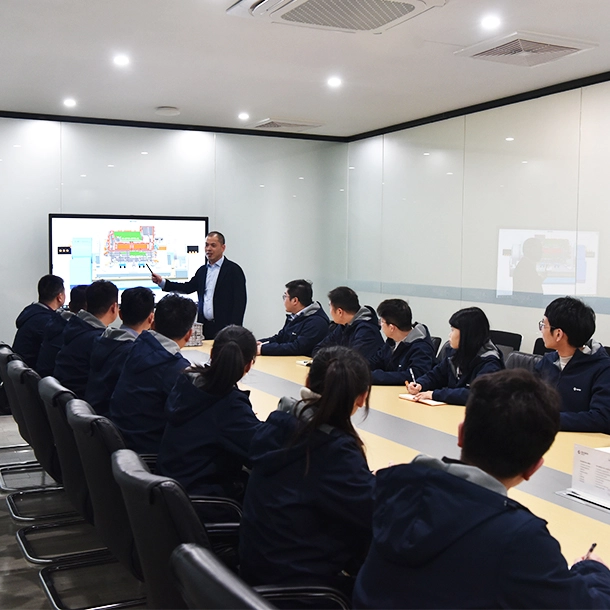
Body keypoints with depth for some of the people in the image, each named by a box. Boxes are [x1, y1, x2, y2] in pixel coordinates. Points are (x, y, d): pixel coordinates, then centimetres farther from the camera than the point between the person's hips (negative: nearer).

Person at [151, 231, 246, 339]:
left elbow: (240, 301, -7)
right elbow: (188, 287, 16)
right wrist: (162, 282, 6)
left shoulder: (234, 270, -3)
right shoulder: (202, 270, 18)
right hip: (205, 327, 6)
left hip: (224, 328, -5)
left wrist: (234, 329, -14)